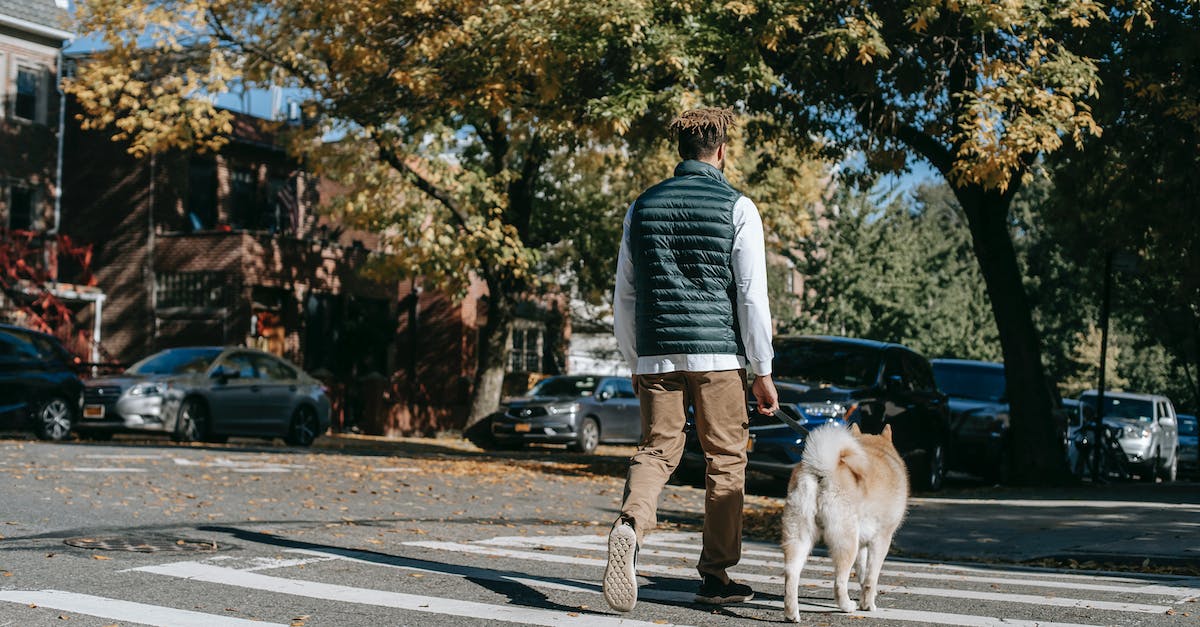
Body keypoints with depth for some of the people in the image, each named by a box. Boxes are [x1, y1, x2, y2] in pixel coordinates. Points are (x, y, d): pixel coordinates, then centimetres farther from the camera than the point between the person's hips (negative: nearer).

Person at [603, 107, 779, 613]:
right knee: (726, 461, 8)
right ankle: (716, 575, 11)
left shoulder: (643, 206, 11)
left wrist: (634, 363, 21)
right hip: (718, 355, -3)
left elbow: (624, 295, 13)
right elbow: (752, 294, -6)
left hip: (656, 355, 3)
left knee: (656, 451, 7)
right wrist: (763, 371, 0)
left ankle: (630, 524, -22)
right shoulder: (736, 208, -2)